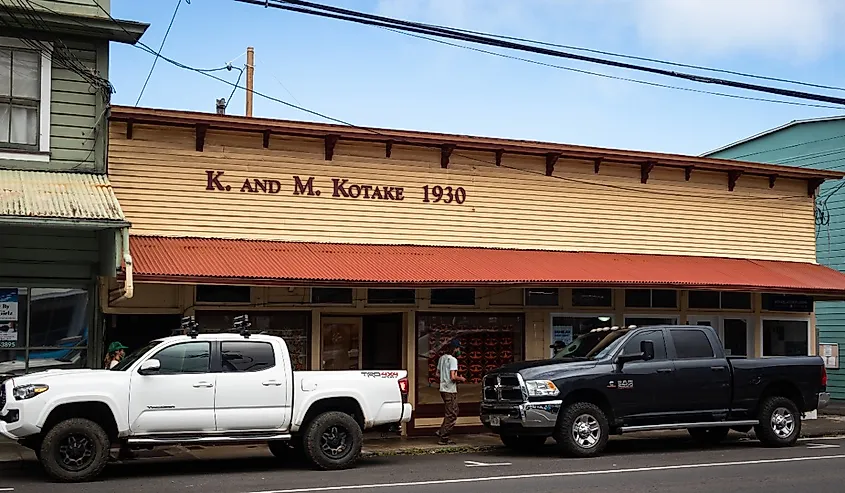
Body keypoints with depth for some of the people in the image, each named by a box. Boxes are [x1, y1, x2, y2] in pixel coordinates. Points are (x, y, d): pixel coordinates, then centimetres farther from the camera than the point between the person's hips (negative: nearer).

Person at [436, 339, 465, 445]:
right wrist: (461, 379, -2)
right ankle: (443, 437, -2)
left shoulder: (442, 358, 12)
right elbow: (453, 377, -22)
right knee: (452, 415, -3)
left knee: (450, 414, 17)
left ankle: (441, 433, 15)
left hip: (443, 389, 9)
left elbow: (438, 373, 19)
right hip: (450, 391, -9)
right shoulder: (453, 360, -15)